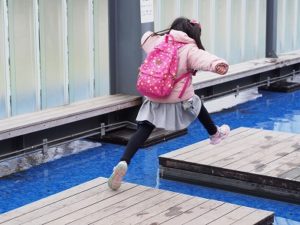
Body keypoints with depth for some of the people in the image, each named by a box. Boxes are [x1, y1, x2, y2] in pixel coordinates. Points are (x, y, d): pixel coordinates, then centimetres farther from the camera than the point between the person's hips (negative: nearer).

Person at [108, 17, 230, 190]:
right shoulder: (189, 50, -8)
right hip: (179, 99, -2)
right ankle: (215, 134, 53)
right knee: (197, 104, 30)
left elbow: (146, 38, 31)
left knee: (142, 131, -2)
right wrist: (218, 65, -50)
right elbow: (203, 58, -30)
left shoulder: (157, 40, 7)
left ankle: (123, 163, -22)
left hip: (154, 98, 3)